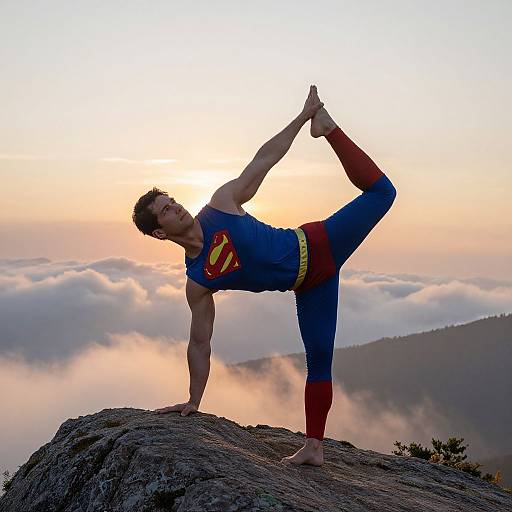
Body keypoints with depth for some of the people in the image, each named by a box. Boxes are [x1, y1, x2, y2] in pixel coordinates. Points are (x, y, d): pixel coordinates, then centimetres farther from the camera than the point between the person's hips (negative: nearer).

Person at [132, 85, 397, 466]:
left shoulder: (222, 203, -12)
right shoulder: (197, 283, -10)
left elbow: (265, 159, -5)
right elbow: (200, 344, -3)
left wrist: (302, 117, -8)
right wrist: (193, 401, -3)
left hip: (315, 246, 1)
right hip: (308, 286, 0)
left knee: (380, 192, -6)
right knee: (318, 359, -2)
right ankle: (314, 447, 10)